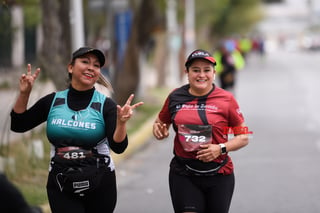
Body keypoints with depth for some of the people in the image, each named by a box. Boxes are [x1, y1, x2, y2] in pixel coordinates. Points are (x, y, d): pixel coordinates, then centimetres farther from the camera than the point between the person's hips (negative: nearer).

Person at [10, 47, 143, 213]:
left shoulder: (105, 104, -5)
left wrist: (121, 122, -30)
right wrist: (24, 94, -4)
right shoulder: (53, 101, 2)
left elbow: (118, 147, -12)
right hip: (60, 187, 1)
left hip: (100, 185, -1)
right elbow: (17, 125, 9)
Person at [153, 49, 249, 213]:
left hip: (219, 175, 0)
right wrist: (158, 129, -3)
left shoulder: (226, 99, -3)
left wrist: (221, 149, -15)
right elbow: (161, 123, 21)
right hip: (183, 175, 0)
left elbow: (243, 138, 1)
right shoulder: (175, 97, 3)